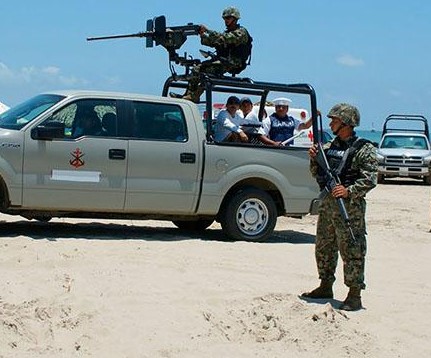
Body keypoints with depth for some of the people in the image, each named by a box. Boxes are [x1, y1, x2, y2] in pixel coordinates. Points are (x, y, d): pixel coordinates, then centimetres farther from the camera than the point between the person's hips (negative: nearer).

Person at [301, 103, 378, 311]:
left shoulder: (364, 149, -8)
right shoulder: (329, 146, 15)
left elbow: (370, 179, -15)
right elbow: (316, 173, 20)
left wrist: (349, 191, -26)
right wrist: (314, 159, 1)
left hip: (350, 207, -8)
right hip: (327, 204, 8)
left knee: (352, 252, -6)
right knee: (323, 248, 15)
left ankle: (354, 295, -1)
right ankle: (325, 287, 29)